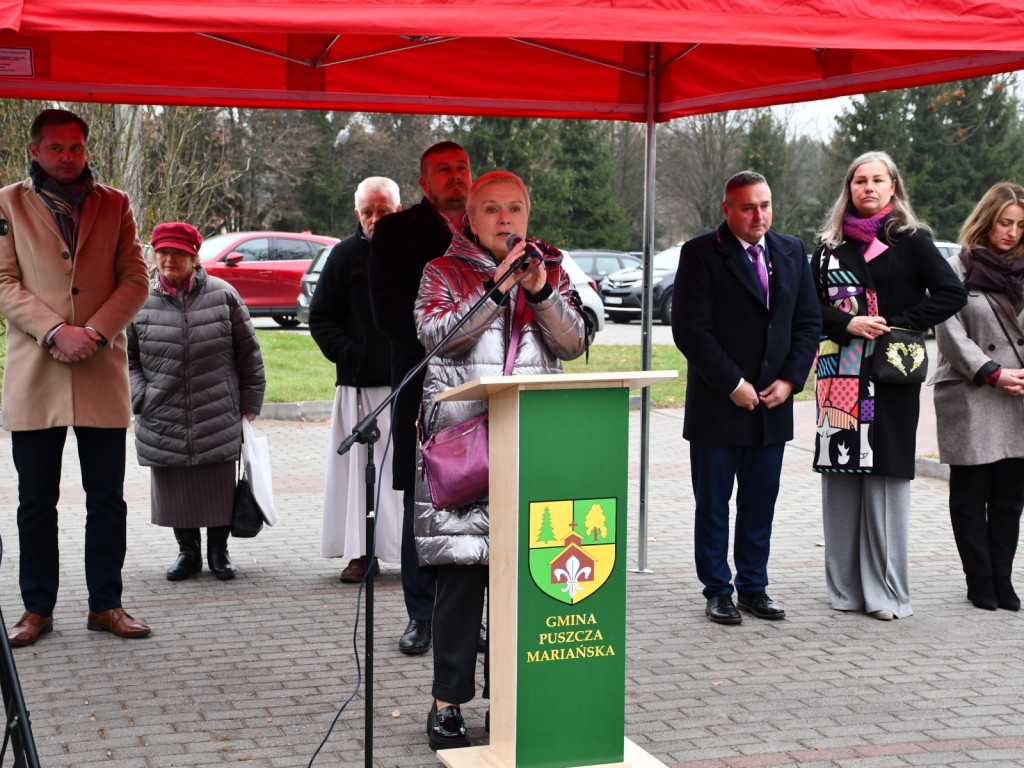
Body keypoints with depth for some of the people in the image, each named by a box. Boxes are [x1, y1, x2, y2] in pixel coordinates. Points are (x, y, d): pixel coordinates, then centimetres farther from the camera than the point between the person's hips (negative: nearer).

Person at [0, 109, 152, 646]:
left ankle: (105, 604, 14)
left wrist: (97, 331, -10)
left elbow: (135, 279, 6)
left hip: (101, 370, 1)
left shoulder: (115, 205, 12)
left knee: (107, 498, 4)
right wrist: (55, 331, -13)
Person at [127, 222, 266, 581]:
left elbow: (248, 353, 6)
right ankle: (188, 551, 24)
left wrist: (250, 404, 5)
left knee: (220, 487, 5)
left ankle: (219, 551, 22)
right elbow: (126, 356, 10)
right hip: (163, 422, 1)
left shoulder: (223, 295, -1)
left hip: (219, 419, -1)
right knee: (175, 490, 8)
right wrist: (141, 398, -2)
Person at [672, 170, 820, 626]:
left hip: (773, 403, 4)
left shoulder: (792, 252, 9)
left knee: (760, 503, 10)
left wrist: (790, 379, -2)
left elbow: (809, 321, 11)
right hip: (717, 406, -4)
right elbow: (690, 329, -12)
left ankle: (754, 587, 21)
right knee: (713, 505, 5)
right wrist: (733, 384, -13)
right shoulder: (700, 254, -7)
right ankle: (718, 591, 16)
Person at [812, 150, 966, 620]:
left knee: (886, 477, -4)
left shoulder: (911, 241, 3)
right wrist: (848, 324, -7)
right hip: (840, 376, 3)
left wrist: (897, 326, -10)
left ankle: (886, 592, 2)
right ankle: (846, 588, 10)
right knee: (840, 479, 2)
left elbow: (952, 294, -4)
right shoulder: (831, 245, 13)